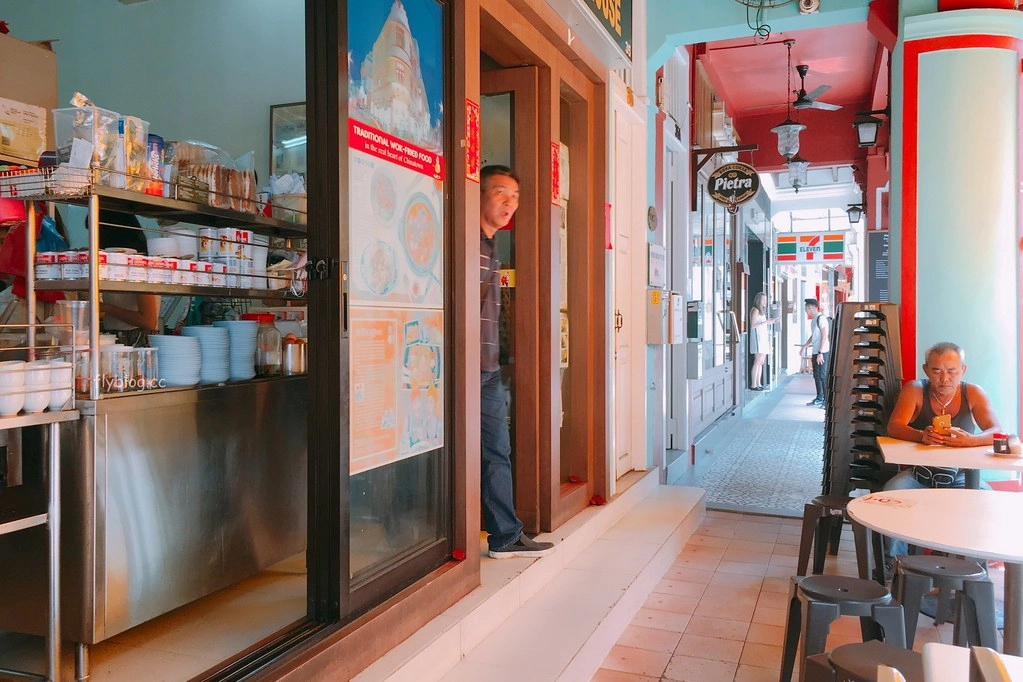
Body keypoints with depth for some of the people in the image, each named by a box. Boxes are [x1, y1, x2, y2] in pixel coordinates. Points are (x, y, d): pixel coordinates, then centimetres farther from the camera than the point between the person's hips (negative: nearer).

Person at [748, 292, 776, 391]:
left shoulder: (761, 311, 20)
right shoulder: (755, 310, -7)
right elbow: (753, 325, -16)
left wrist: (771, 322, 14)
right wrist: (766, 322, -18)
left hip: (764, 337, 9)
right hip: (758, 337, -9)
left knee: (761, 362, 7)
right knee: (758, 361, -12)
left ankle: (758, 384, 8)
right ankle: (753, 385, -12)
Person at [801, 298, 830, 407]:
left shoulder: (821, 318, -14)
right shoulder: (814, 319, 15)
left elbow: (824, 336, -18)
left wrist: (820, 353, -20)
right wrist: (805, 346, 22)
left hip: (823, 353, -9)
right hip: (815, 352, 9)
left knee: (823, 376, -8)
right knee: (817, 376, 14)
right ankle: (819, 398, 23)